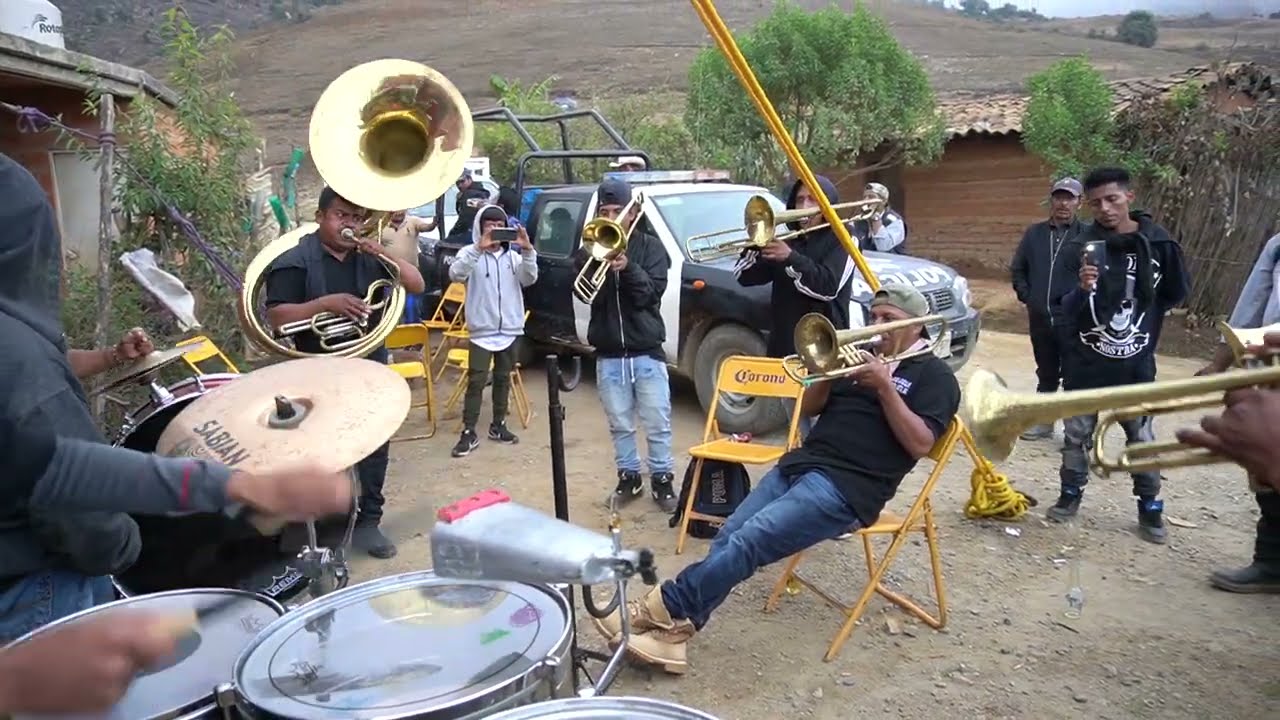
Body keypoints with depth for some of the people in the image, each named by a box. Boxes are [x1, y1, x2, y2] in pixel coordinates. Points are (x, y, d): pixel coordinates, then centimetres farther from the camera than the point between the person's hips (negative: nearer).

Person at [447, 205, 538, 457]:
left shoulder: (512, 254, 5)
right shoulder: (470, 253, -5)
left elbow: (529, 279, -7)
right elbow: (456, 275, -23)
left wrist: (527, 250, -23)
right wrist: (479, 248, -34)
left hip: (509, 329, 4)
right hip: (481, 331, -4)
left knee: (503, 379, 14)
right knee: (476, 382, -4)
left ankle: (498, 425, 27)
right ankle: (469, 433, 0)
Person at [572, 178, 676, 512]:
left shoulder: (650, 246, 1)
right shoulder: (590, 249, 6)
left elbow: (652, 293, -10)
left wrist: (627, 267, -24)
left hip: (647, 352, -2)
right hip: (608, 354, 2)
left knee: (657, 424, 4)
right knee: (620, 425, 11)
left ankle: (662, 479, 17)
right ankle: (629, 477, 25)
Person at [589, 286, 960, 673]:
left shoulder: (935, 376, 5)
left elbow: (919, 443, -8)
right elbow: (808, 408, 21)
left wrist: (885, 388, -13)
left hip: (847, 488, -7)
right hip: (803, 462, 7)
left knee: (744, 542, -22)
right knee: (727, 539, -12)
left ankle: (663, 610, -17)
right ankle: (672, 626, -16)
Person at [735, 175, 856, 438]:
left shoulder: (840, 242, 0)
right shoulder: (788, 242, 16)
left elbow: (827, 287, -17)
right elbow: (745, 276, 9)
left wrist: (791, 258, -22)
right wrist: (756, 244, -7)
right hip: (786, 350, 6)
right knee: (799, 430, 15)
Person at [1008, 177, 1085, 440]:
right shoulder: (1035, 232, 8)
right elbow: (1017, 268, 16)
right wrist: (1026, 295, 7)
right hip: (1040, 319, 5)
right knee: (1046, 374, 16)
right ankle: (1043, 422, 27)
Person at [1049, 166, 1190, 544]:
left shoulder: (1158, 242, -6)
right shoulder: (1081, 246, -9)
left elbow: (1177, 293, 9)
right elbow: (1067, 309, -17)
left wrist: (1144, 319, 4)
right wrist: (1082, 289, -36)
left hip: (1135, 363, 1)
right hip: (1085, 362, 0)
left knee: (1142, 438, 10)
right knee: (1077, 433, 10)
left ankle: (1150, 507, 24)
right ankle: (1071, 494, 28)